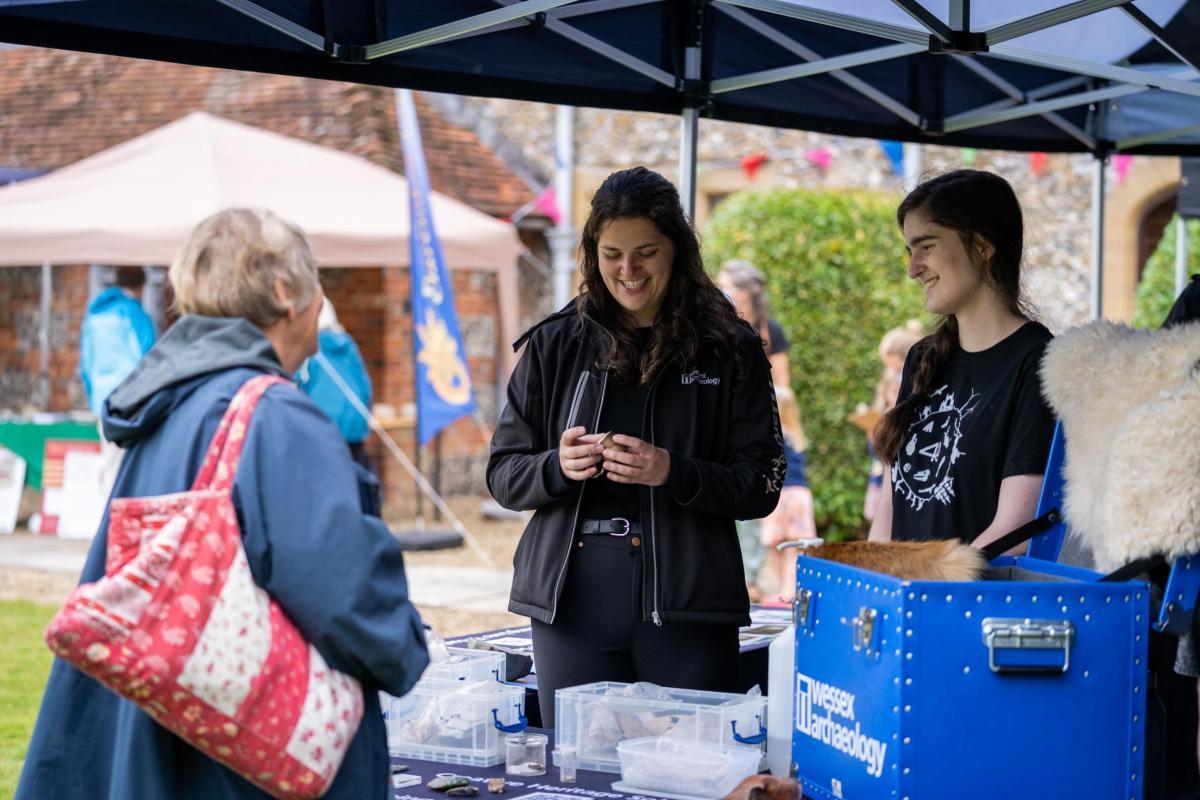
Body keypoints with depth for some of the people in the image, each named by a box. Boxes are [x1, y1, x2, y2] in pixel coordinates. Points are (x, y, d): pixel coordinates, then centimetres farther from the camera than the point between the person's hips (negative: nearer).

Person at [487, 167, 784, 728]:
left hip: (687, 608, -1)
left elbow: (762, 486, 0)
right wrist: (557, 467, -11)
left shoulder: (729, 349, 4)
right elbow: (503, 476, 10)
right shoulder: (554, 345, 8)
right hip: (572, 606, 1)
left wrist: (674, 473, -16)